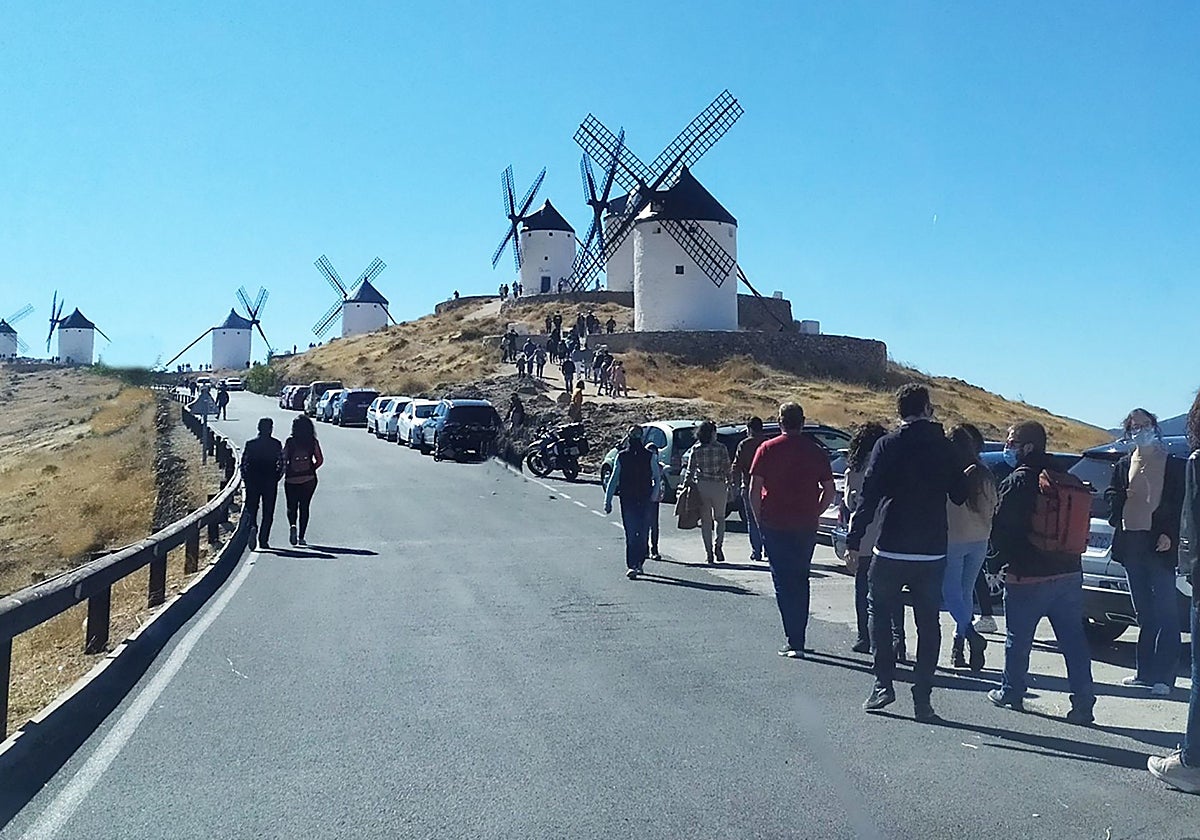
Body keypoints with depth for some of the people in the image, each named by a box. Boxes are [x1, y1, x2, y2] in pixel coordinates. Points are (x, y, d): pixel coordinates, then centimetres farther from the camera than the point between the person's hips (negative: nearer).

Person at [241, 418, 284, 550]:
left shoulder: (250, 444, 1)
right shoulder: (276, 444, -1)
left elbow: (243, 462, -1)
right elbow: (281, 463, -5)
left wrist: (246, 478, 7)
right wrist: (277, 477, 6)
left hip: (253, 481, 1)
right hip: (270, 481, -1)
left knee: (251, 508, 11)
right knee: (268, 513, 7)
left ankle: (252, 526, -20)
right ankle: (263, 540, 3)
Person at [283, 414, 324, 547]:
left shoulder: (290, 442, -5)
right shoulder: (313, 442, -2)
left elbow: (284, 460, -7)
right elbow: (320, 460, -3)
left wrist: (284, 472, 9)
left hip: (291, 479, -1)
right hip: (309, 479, 1)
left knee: (292, 506, 12)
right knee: (304, 507, 9)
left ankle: (293, 525, -17)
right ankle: (301, 537, 7)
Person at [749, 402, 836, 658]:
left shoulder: (767, 449, -4)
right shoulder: (816, 451, 2)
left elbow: (754, 490, -7)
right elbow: (830, 491, 3)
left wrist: (759, 519, 4)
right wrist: (814, 514, 14)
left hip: (775, 525, -2)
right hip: (806, 526, 3)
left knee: (784, 582, 2)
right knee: (801, 580, 16)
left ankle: (795, 643, -4)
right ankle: (799, 639, 21)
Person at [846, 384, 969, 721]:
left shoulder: (887, 445, -7)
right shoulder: (944, 447, 3)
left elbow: (869, 496, -12)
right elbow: (960, 494, 9)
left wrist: (854, 539, -9)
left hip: (891, 550, -2)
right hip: (932, 553, 3)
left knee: (879, 614, 13)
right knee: (928, 623, 9)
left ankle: (883, 684, 8)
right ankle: (922, 698, 9)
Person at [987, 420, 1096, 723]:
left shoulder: (1017, 482, -13)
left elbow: (1000, 529, -13)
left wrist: (1006, 561, 3)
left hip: (1028, 576, -6)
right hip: (1069, 573, 6)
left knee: (1018, 639, 8)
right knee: (1073, 639, 8)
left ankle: (1011, 693, 20)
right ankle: (1083, 701, 7)